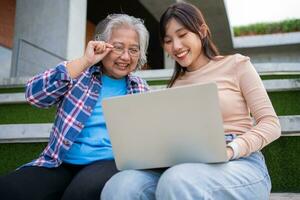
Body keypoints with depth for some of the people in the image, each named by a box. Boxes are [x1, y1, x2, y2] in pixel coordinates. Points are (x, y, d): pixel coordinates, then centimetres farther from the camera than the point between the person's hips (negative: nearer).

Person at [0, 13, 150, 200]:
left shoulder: (141, 88, 14)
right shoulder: (81, 74, 7)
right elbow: (33, 94, -8)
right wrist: (85, 61, -11)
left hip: (110, 163, 0)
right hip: (61, 164, 1)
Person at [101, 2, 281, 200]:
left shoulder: (236, 64, 8)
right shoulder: (176, 84, 19)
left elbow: (271, 124, 1)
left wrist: (231, 150, -17)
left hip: (241, 163, -3)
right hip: (191, 165, 3)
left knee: (177, 181, -38)